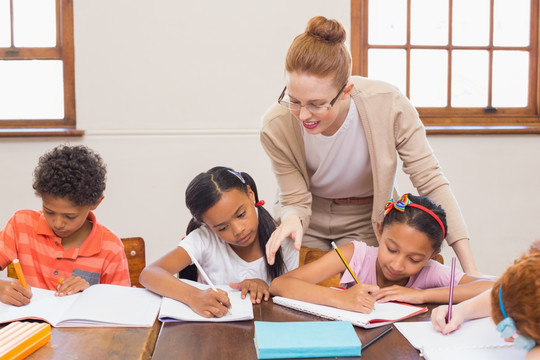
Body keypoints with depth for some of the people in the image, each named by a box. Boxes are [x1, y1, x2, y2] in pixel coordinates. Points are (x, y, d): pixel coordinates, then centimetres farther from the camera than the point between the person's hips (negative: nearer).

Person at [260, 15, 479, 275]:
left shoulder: (388, 106, -29)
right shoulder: (276, 126, -27)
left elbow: (432, 183, -24)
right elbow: (295, 202, -17)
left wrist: (471, 272, -29)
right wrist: (292, 220, -44)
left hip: (366, 219, 0)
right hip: (310, 217, 1)